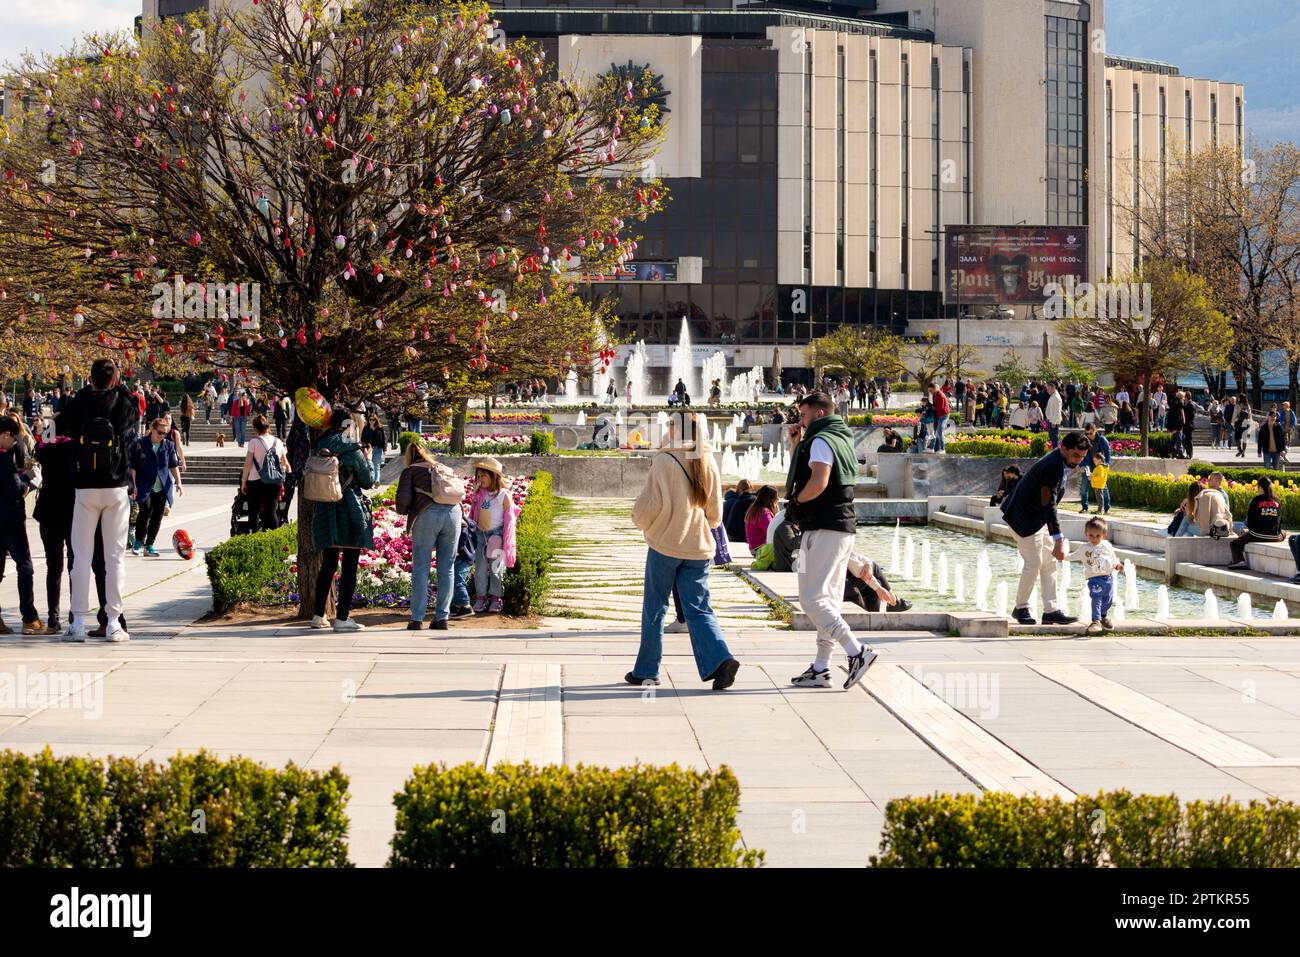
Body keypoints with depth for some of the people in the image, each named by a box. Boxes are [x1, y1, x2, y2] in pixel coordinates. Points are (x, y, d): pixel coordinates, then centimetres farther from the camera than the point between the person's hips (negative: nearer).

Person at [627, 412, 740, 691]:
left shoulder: (664, 461, -13)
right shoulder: (707, 461, 3)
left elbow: (650, 504, -13)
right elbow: (715, 510, 8)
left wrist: (640, 520, 8)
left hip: (665, 543, -4)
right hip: (698, 546, 4)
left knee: (654, 608, 9)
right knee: (698, 609, 6)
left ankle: (646, 670, 16)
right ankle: (719, 659, -14)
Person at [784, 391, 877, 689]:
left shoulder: (821, 440, -10)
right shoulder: (841, 438, 21)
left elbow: (818, 482, -25)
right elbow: (799, 474, 29)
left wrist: (796, 500, -9)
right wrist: (796, 444, 19)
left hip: (824, 527, -10)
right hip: (843, 526, 10)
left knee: (811, 598, -10)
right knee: (828, 599, 9)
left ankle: (857, 651, -18)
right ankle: (821, 669, 10)